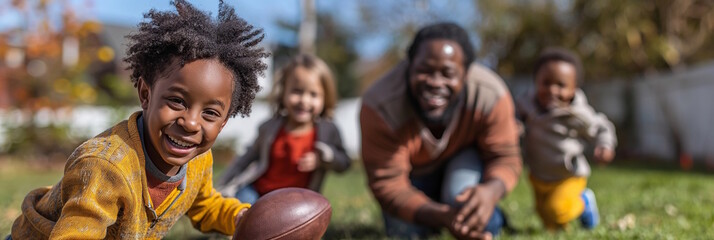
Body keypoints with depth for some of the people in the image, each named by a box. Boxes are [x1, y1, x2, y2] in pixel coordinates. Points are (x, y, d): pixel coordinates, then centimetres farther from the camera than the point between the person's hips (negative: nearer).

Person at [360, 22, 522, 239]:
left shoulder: (491, 95, -34)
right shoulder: (381, 107, -37)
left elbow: (505, 158, -23)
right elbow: (387, 184, -33)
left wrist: (491, 191, -50)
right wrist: (439, 216, -52)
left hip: (464, 159, -1)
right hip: (414, 171, 1)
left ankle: (493, 220, 5)